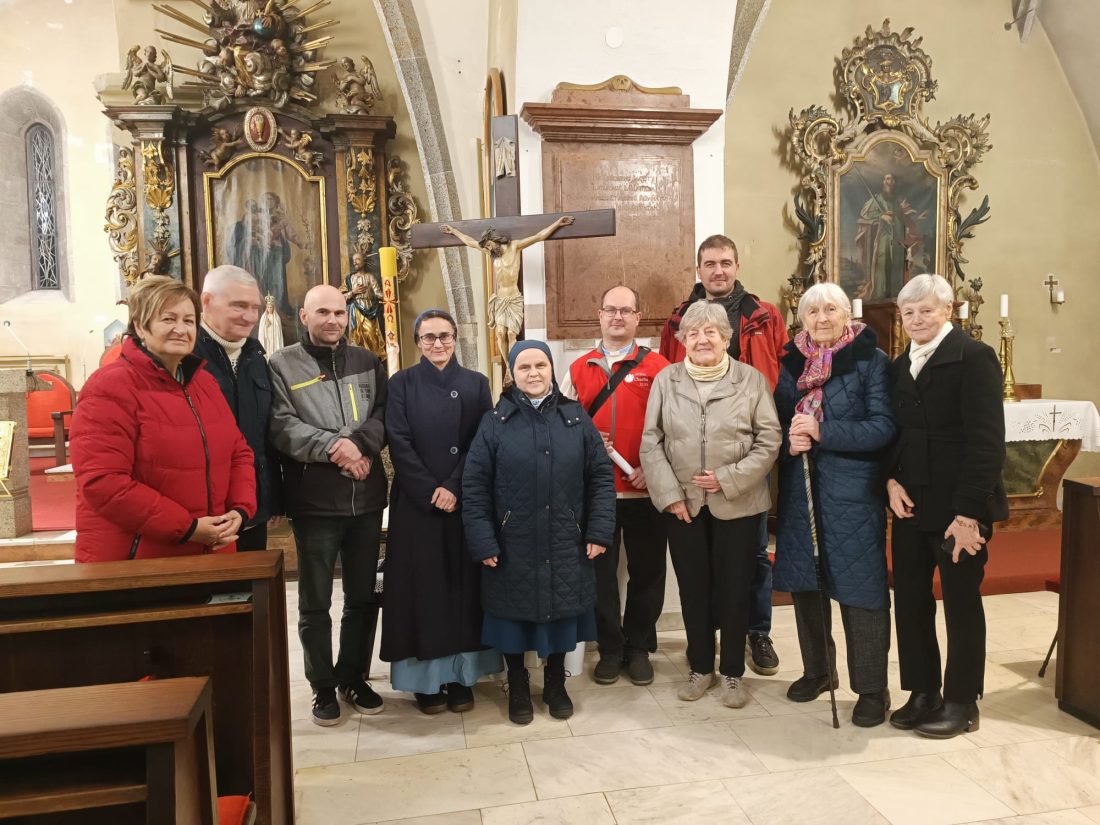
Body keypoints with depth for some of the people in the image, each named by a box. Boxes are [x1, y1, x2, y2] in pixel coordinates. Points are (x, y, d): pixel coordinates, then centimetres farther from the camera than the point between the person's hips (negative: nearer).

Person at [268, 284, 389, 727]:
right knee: (315, 602, 9)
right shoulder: (282, 364, -1)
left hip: (366, 498, 4)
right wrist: (333, 447, -22)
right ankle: (323, 686, 26)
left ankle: (353, 677, 32)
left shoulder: (368, 362, 10)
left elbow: (385, 416, 2)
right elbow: (281, 427, -12)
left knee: (363, 596, 15)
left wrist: (359, 443, -17)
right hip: (314, 501, -3)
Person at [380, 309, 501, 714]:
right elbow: (399, 443, -5)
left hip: (466, 502, 1)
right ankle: (427, 677, 14)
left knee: (464, 585, 5)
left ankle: (461, 674, 16)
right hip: (416, 503, -1)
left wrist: (454, 488, -11)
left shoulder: (476, 384, 7)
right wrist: (430, 491, -12)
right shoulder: (402, 384, 3)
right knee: (422, 587, 3)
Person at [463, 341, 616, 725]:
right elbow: (474, 486, -4)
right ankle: (517, 688, 31)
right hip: (512, 546, -1)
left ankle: (556, 684, 34)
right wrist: (483, 542, -10)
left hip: (565, 544, 2)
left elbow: (601, 476, 2)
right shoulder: (494, 422, -2)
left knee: (562, 612, 12)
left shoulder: (576, 417, 2)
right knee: (515, 614, 10)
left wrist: (599, 531, -6)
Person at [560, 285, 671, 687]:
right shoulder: (578, 370, 9)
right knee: (600, 572, 10)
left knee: (646, 571, 9)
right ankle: (609, 649, 25)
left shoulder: (658, 367, 1)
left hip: (645, 490, -1)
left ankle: (639, 647, 26)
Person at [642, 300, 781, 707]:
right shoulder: (666, 380, 3)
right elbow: (651, 442, 1)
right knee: (693, 587, 12)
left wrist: (729, 479, -14)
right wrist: (670, 493, -7)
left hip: (737, 503, -1)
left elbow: (769, 440, -4)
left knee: (735, 588, 8)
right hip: (682, 503, 2)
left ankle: (732, 672, 25)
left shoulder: (751, 379, -1)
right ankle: (700, 667, 29)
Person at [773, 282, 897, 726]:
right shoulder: (792, 362, 9)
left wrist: (822, 432, -20)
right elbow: (777, 420, 13)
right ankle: (817, 669, 32)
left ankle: (872, 688, 15)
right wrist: (790, 440, -9)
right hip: (801, 489, 5)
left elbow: (883, 427, -12)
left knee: (860, 588, 0)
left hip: (853, 491, -5)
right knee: (805, 582, 13)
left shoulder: (871, 360, -5)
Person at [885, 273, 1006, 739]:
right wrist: (891, 480, -4)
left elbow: (987, 441, -16)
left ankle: (961, 703, 22)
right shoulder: (900, 365, 11)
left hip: (959, 509, -6)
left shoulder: (973, 357, -10)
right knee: (910, 602, 11)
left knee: (961, 604, 7)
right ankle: (923, 692, 27)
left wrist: (968, 512, -21)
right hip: (910, 505, 6)